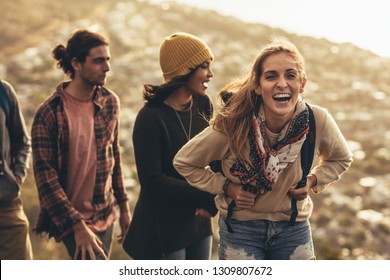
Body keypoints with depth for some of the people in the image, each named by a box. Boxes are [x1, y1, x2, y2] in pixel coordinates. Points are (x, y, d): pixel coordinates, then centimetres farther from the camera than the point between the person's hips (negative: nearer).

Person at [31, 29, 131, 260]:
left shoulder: (110, 102, 1)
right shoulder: (50, 113, -16)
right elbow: (46, 177, -15)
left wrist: (123, 206, 12)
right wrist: (78, 226, -17)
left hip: (105, 214, 6)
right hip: (72, 217, -5)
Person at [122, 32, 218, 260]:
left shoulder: (202, 107, 0)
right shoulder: (151, 117, -18)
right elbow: (152, 180, -21)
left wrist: (211, 199, -14)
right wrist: (208, 197, -21)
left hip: (198, 222, 6)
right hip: (163, 228, -6)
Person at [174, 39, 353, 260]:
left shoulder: (318, 121, -17)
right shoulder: (233, 125, -23)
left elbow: (341, 159, 7)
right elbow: (184, 163, -7)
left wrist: (313, 181, -8)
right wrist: (227, 188, -15)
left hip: (294, 230, 2)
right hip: (240, 228, -2)